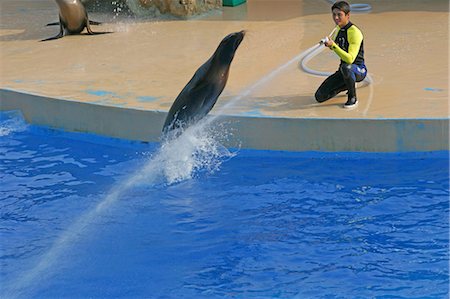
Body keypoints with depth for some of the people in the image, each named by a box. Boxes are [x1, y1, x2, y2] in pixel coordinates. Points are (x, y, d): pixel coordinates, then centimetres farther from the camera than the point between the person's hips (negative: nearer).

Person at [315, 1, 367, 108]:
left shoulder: (355, 33, -21)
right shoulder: (338, 29, 5)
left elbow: (350, 59, -32)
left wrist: (333, 46, -36)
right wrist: (328, 44, 8)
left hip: (358, 71, -7)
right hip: (343, 71, 7)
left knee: (346, 67, -44)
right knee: (320, 97, -4)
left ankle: (353, 98, -19)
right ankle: (347, 85, 20)